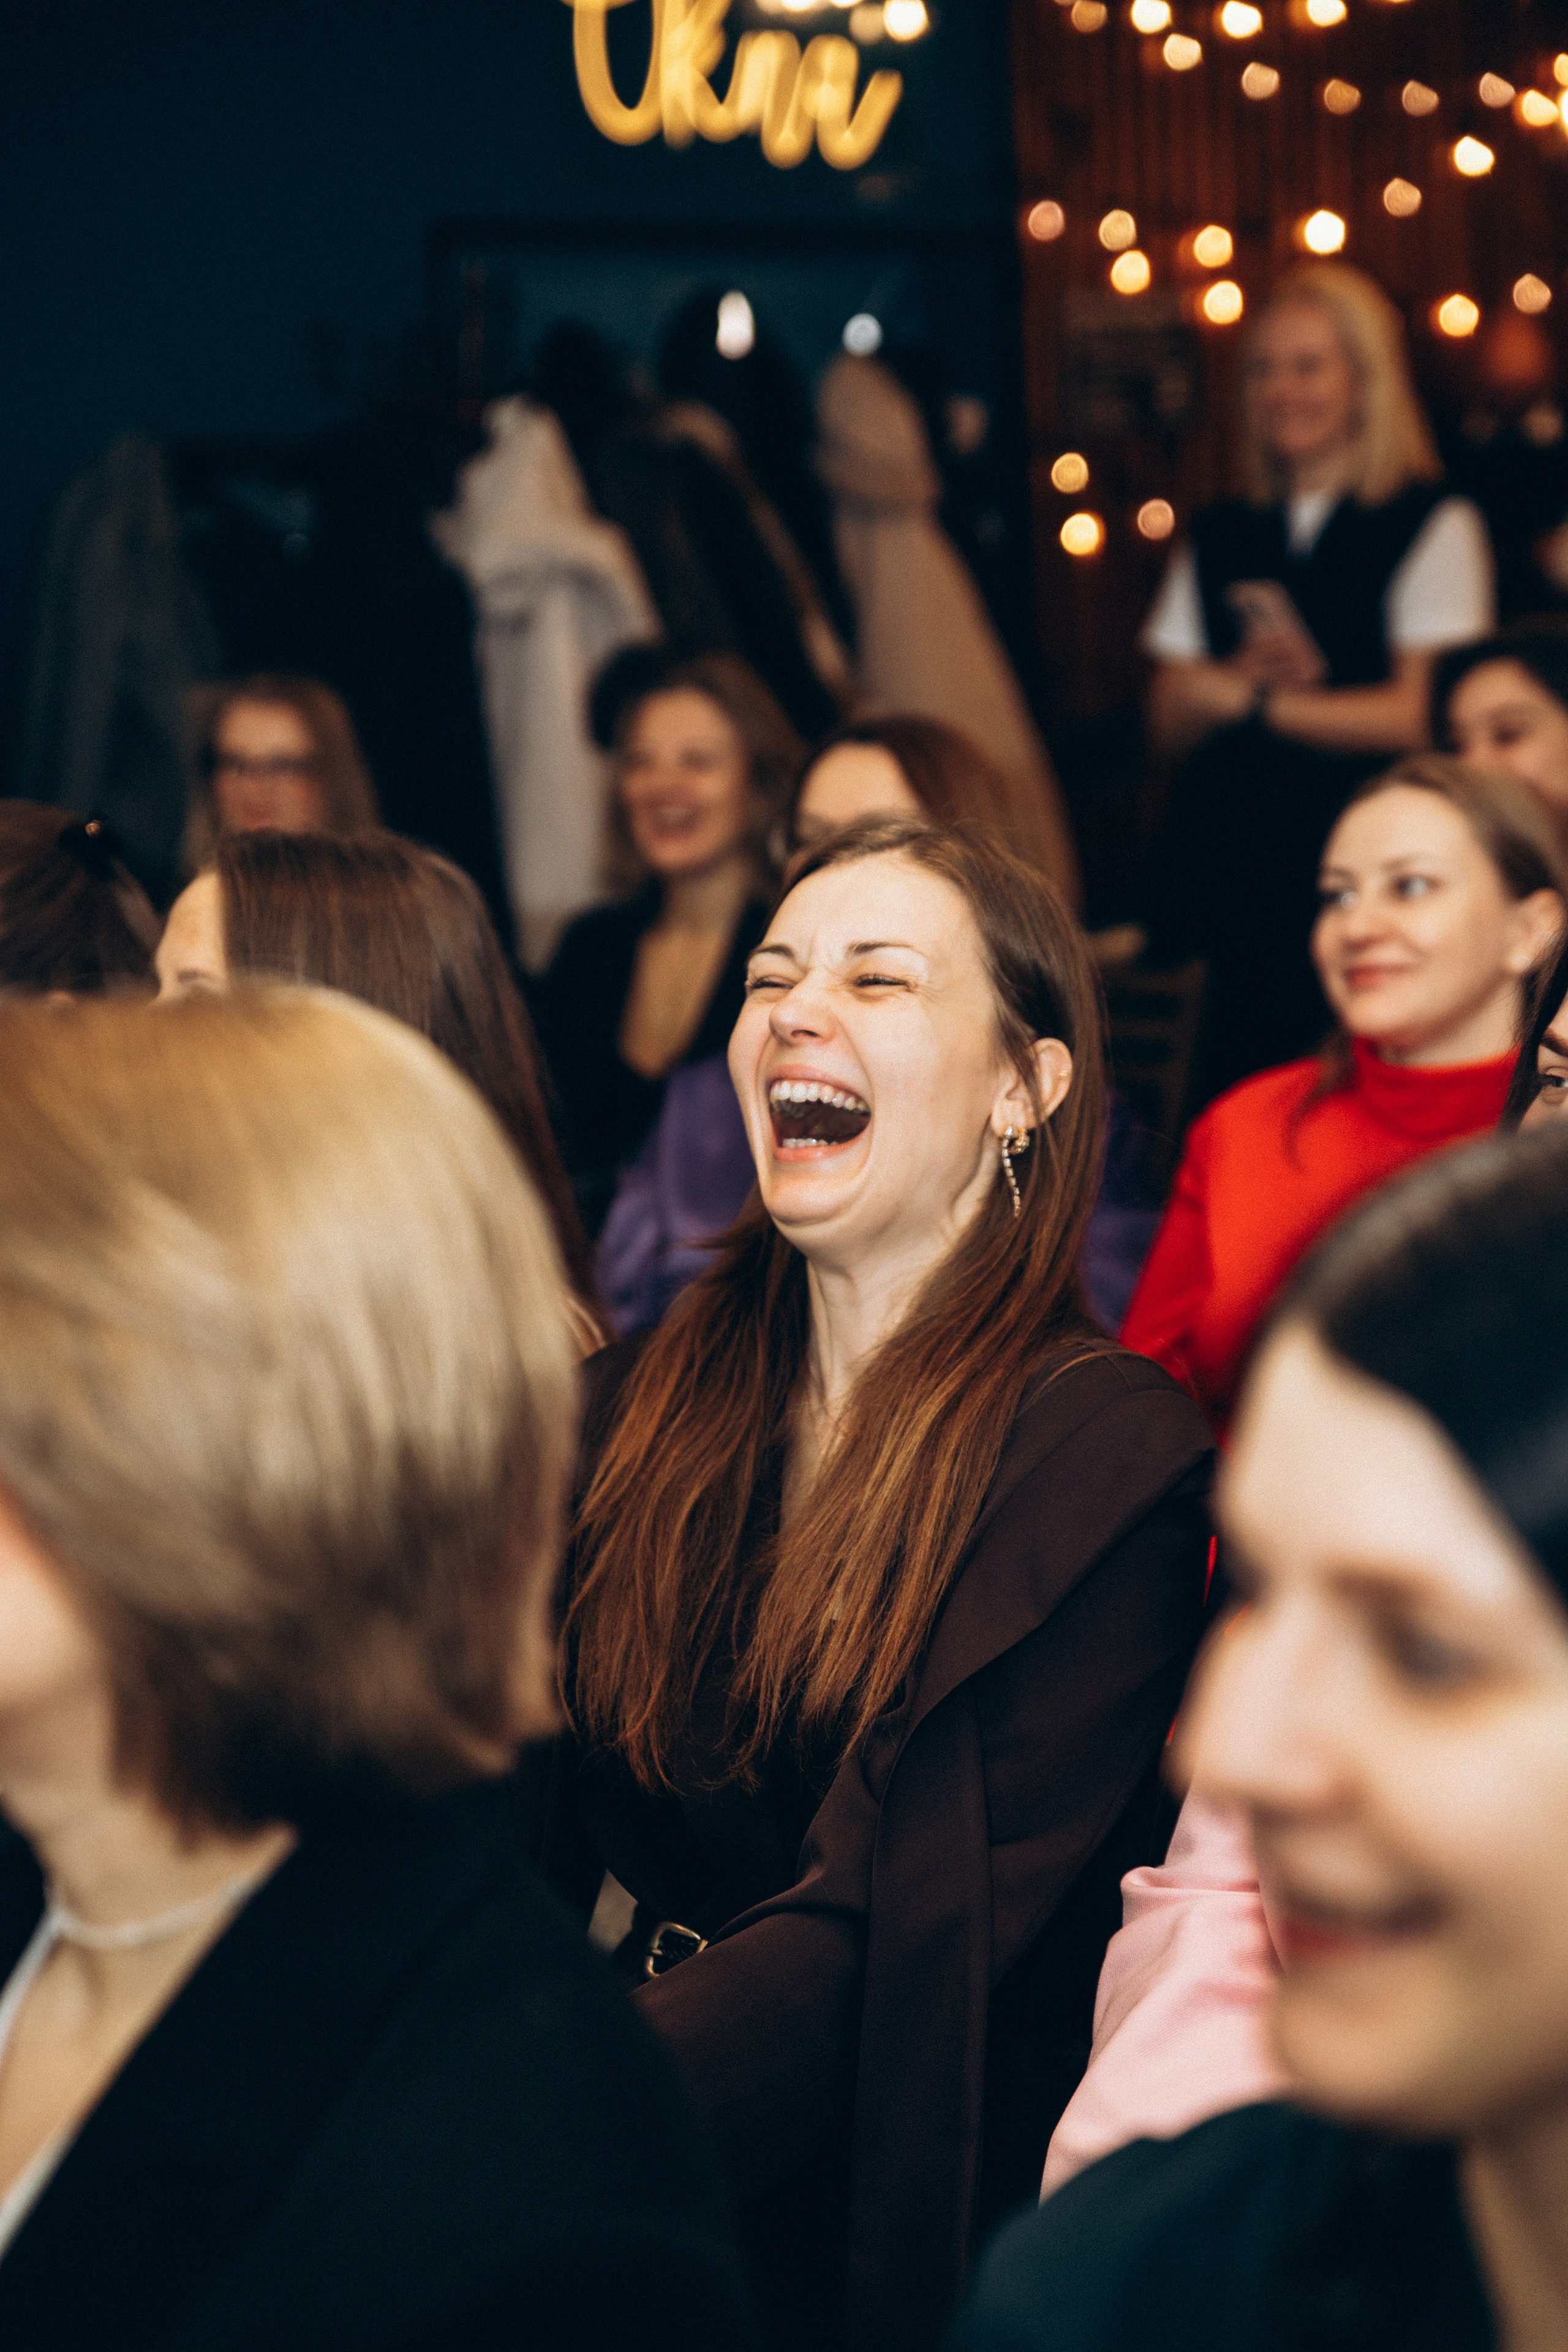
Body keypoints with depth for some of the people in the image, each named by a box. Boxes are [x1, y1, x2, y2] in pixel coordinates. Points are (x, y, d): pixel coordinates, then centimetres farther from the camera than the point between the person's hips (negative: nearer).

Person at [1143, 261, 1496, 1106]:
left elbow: (1419, 716, -7)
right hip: (1225, 867, 4)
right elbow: (1171, 724, 12)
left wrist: (1257, 704, -4)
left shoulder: (1434, 528, 1)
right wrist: (1250, 674, -9)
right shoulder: (1218, 539, 17)